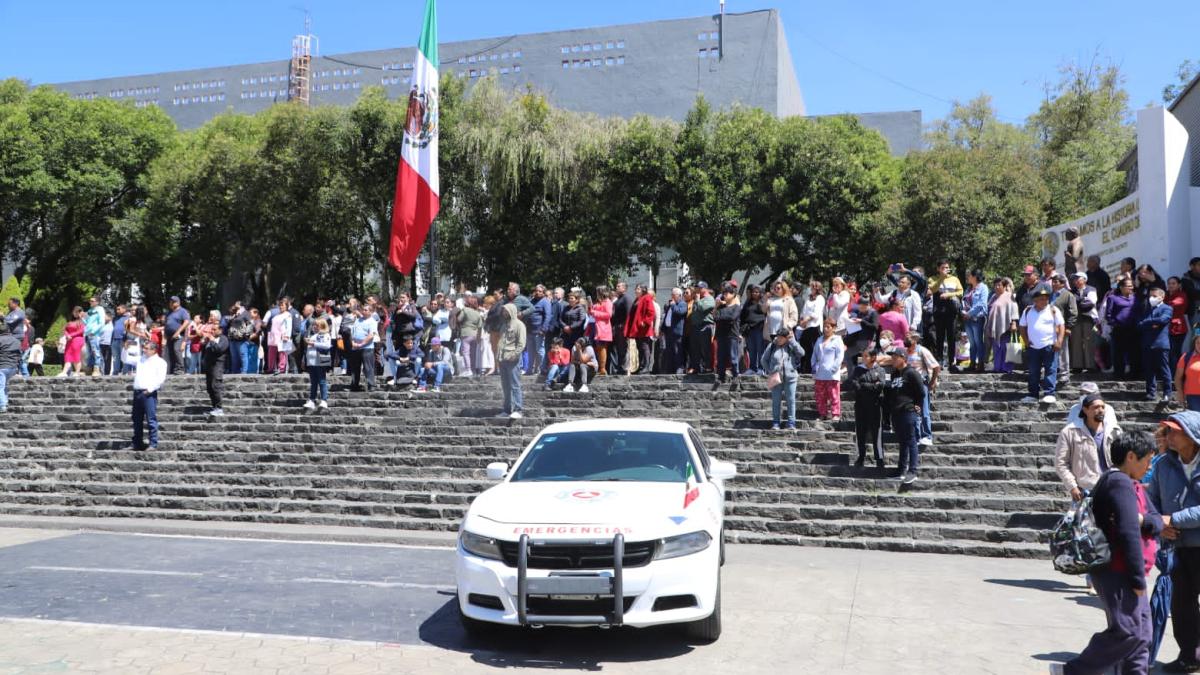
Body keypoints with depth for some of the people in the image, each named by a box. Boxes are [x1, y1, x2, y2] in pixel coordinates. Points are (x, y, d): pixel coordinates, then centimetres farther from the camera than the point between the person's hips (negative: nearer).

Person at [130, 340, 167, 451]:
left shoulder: (160, 362, -1)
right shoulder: (141, 359, 20)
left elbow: (161, 378, -11)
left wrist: (150, 389, -16)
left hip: (149, 393, -7)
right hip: (137, 392, 7)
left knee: (151, 420, -8)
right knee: (137, 420, 11)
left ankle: (153, 444, -5)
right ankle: (137, 443, 20)